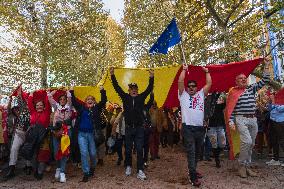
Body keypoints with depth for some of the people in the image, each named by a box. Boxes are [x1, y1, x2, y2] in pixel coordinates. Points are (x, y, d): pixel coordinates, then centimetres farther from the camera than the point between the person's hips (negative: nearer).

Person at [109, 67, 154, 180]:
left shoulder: (141, 97, 4)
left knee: (140, 150, 0)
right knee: (128, 149, 12)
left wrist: (151, 77, -8)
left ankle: (140, 171, 5)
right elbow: (117, 87, 0)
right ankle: (128, 167, 30)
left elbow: (149, 89, 0)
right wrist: (112, 75, -5)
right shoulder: (125, 97, 4)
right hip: (128, 128, 1)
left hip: (139, 128, 0)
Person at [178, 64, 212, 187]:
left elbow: (209, 84, 11)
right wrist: (184, 70, 3)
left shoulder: (201, 94, 19)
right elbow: (180, 82, -3)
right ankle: (193, 176, -4)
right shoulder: (183, 95, 9)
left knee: (197, 152, 15)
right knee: (191, 152, -8)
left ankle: (192, 170, 30)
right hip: (188, 128, -4)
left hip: (200, 128, 5)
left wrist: (207, 71, 14)